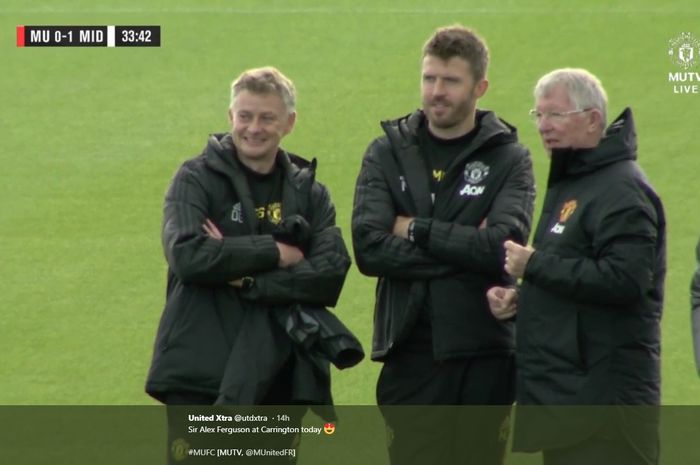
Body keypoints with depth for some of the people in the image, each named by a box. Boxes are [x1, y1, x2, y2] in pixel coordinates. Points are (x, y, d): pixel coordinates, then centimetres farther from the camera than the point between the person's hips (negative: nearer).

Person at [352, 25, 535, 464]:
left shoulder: (508, 157, 2)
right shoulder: (388, 154, 6)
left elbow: (505, 245, -15)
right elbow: (370, 248, -9)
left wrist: (417, 231, -10)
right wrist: (466, 251, -13)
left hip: (483, 360, -1)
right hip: (410, 356, 1)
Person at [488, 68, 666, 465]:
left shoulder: (622, 189, -13)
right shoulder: (568, 185, 21)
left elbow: (624, 280, -25)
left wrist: (535, 265, -18)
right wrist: (518, 299, 8)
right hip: (564, 395, 11)